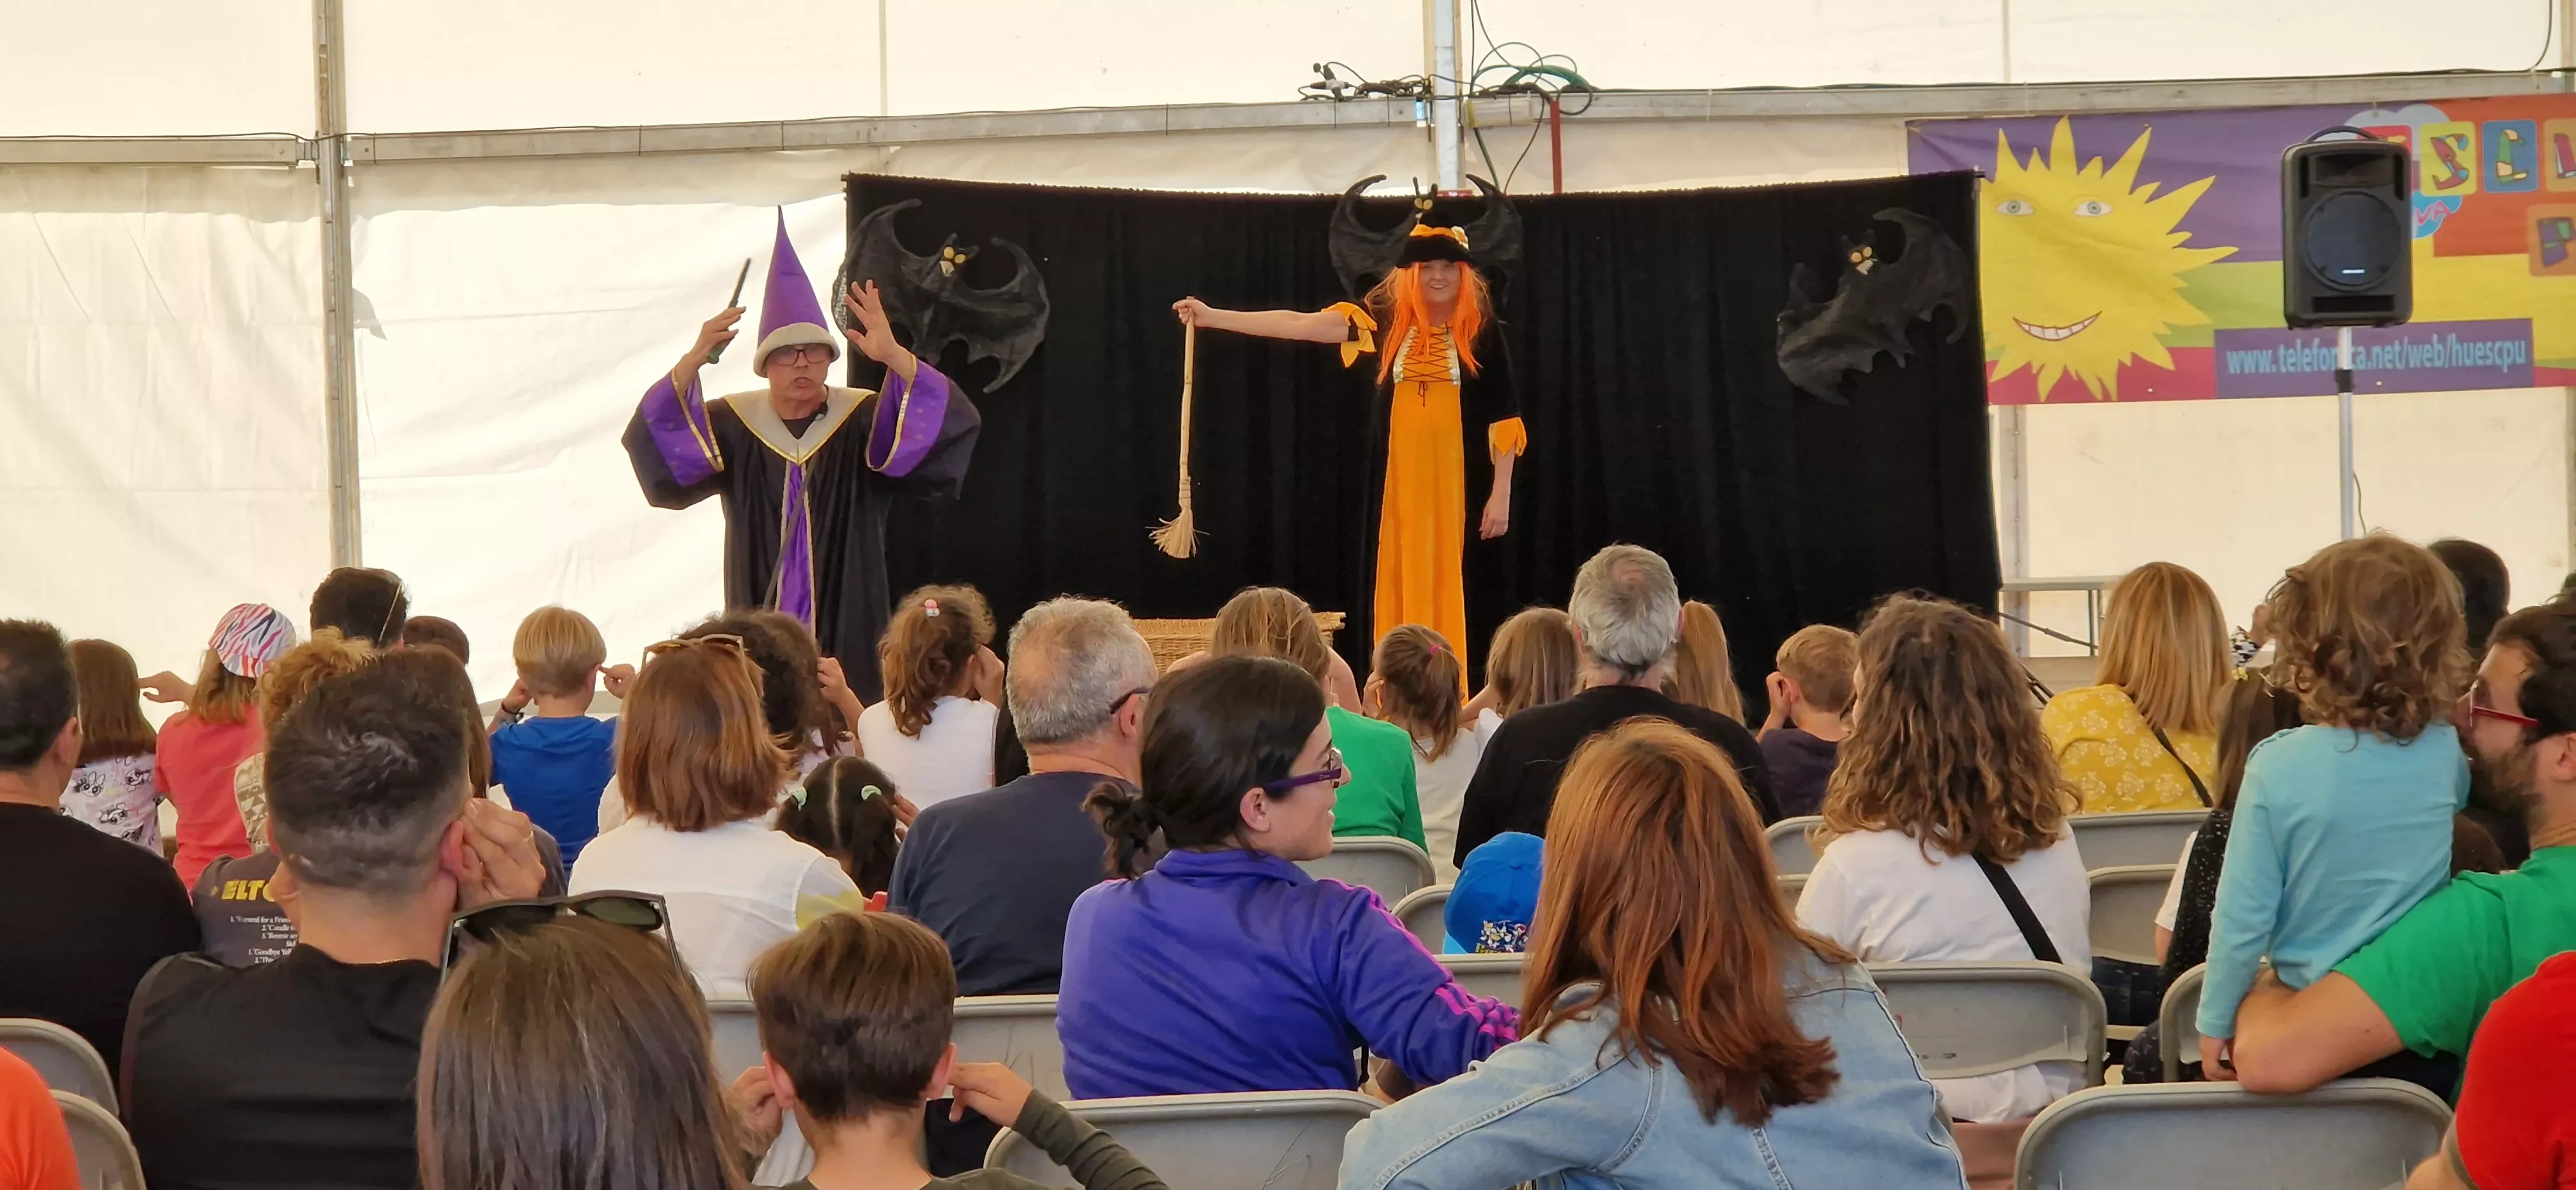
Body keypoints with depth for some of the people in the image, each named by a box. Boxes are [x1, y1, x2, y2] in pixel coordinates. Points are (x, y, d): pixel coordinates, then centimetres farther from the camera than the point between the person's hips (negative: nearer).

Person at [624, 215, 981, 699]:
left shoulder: (863, 421, -1)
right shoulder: (733, 425, 2)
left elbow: (949, 422, -15)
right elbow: (657, 437, -10)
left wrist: (894, 357, -32)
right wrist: (692, 361, -27)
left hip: (846, 628, -1)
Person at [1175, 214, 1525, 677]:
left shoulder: (1482, 330, 0)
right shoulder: (1388, 318, 3)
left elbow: (1504, 417, 2)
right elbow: (1305, 325, -5)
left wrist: (1501, 494, -3)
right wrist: (1213, 318, -12)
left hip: (1457, 482, -2)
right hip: (1396, 479, 2)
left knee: (1446, 594, -2)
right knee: (1397, 590, 1)